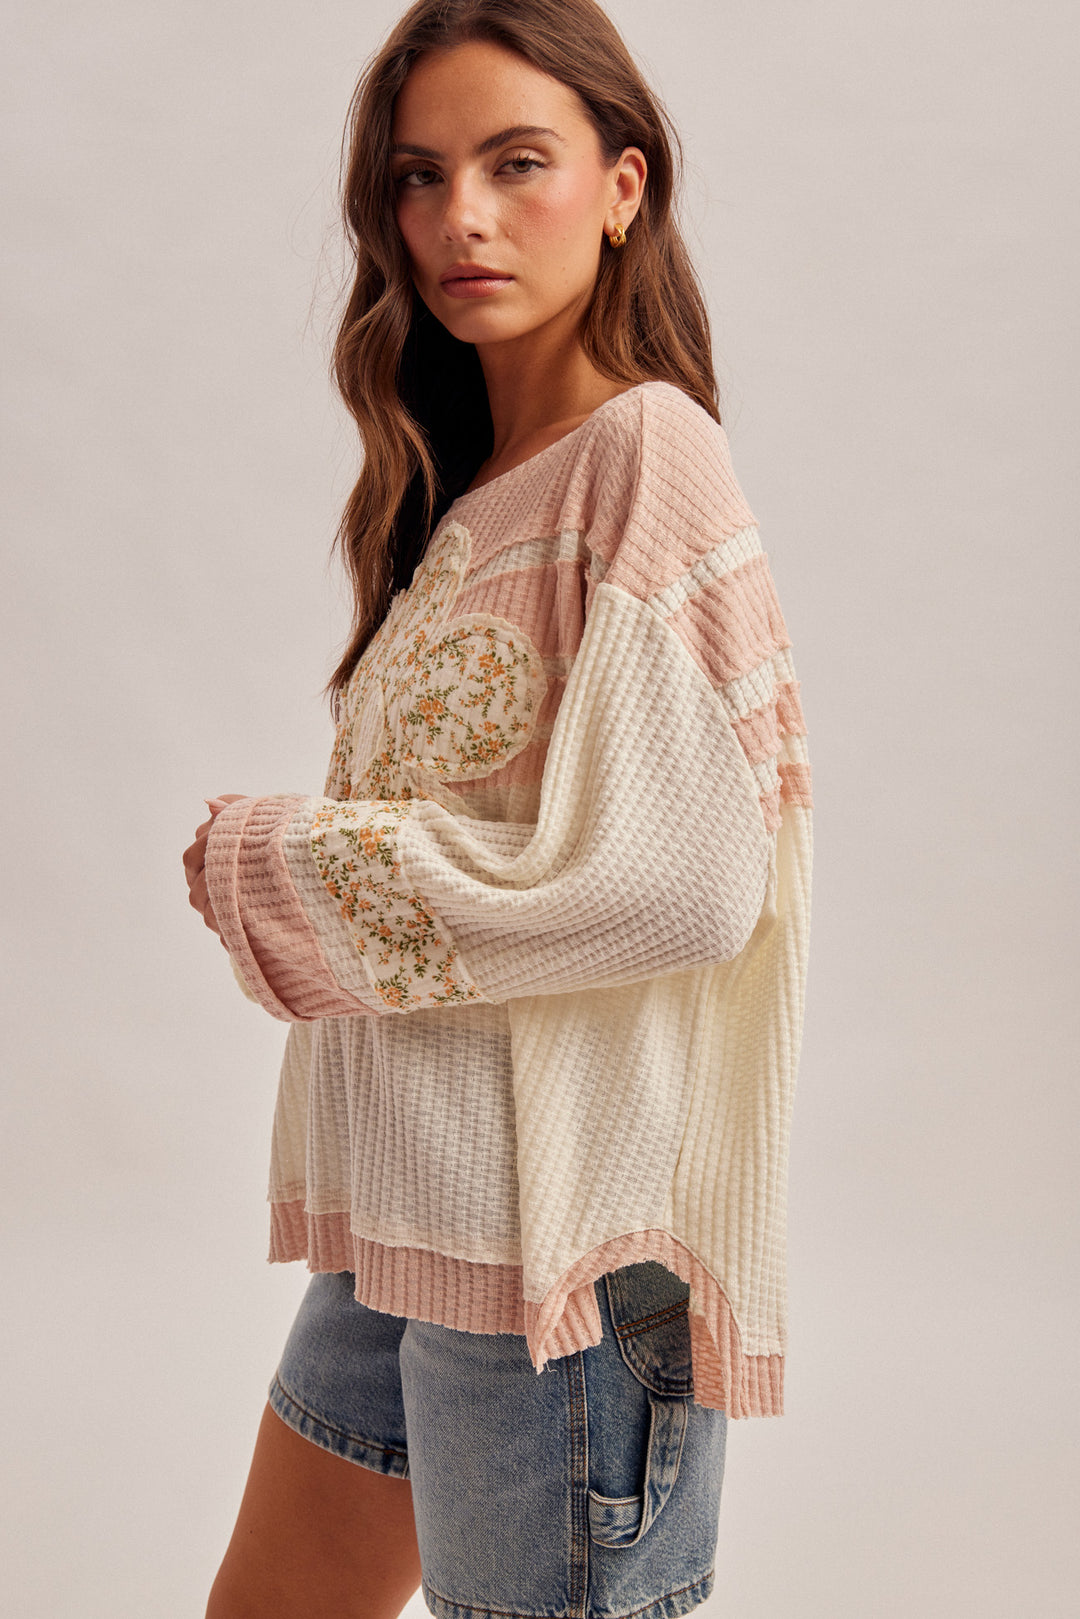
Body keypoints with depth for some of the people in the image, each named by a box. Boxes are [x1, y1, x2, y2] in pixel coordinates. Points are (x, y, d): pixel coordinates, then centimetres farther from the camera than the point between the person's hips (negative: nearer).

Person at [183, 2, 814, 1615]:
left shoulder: (645, 454, -13)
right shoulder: (466, 491, 13)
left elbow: (678, 875, -22)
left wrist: (286, 868, -13)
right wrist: (269, 865, 0)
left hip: (568, 1224, -8)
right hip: (411, 1210, 9)